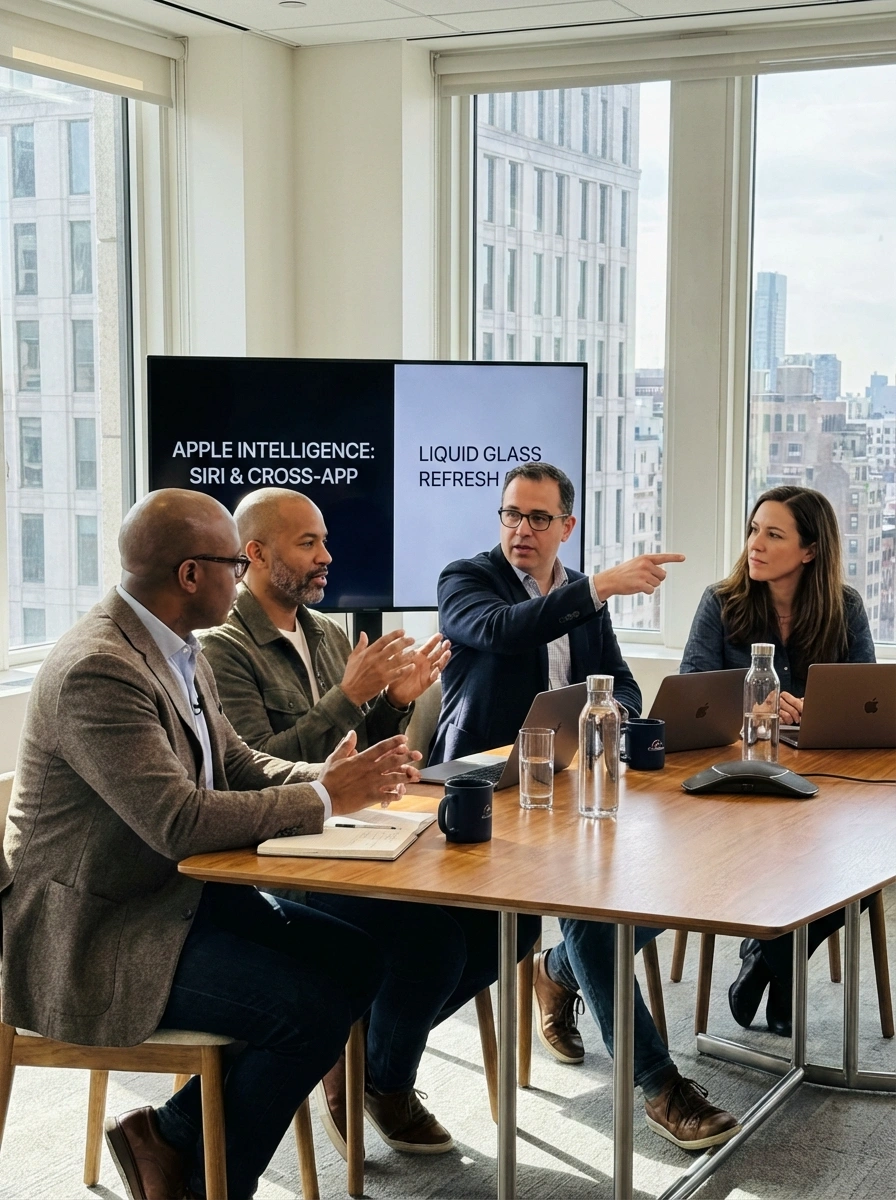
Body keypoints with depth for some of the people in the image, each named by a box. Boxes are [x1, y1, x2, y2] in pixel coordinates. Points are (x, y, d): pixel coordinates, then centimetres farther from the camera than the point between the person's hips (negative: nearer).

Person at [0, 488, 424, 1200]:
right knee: (314, 1010, -20)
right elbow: (181, 821, -29)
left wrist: (327, 776, -5)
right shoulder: (96, 670, -24)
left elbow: (239, 766, 15)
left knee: (357, 962, 3)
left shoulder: (179, 651, 8)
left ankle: (175, 1134, 12)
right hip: (94, 936, -10)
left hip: (176, 896, 10)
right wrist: (323, 799, -19)